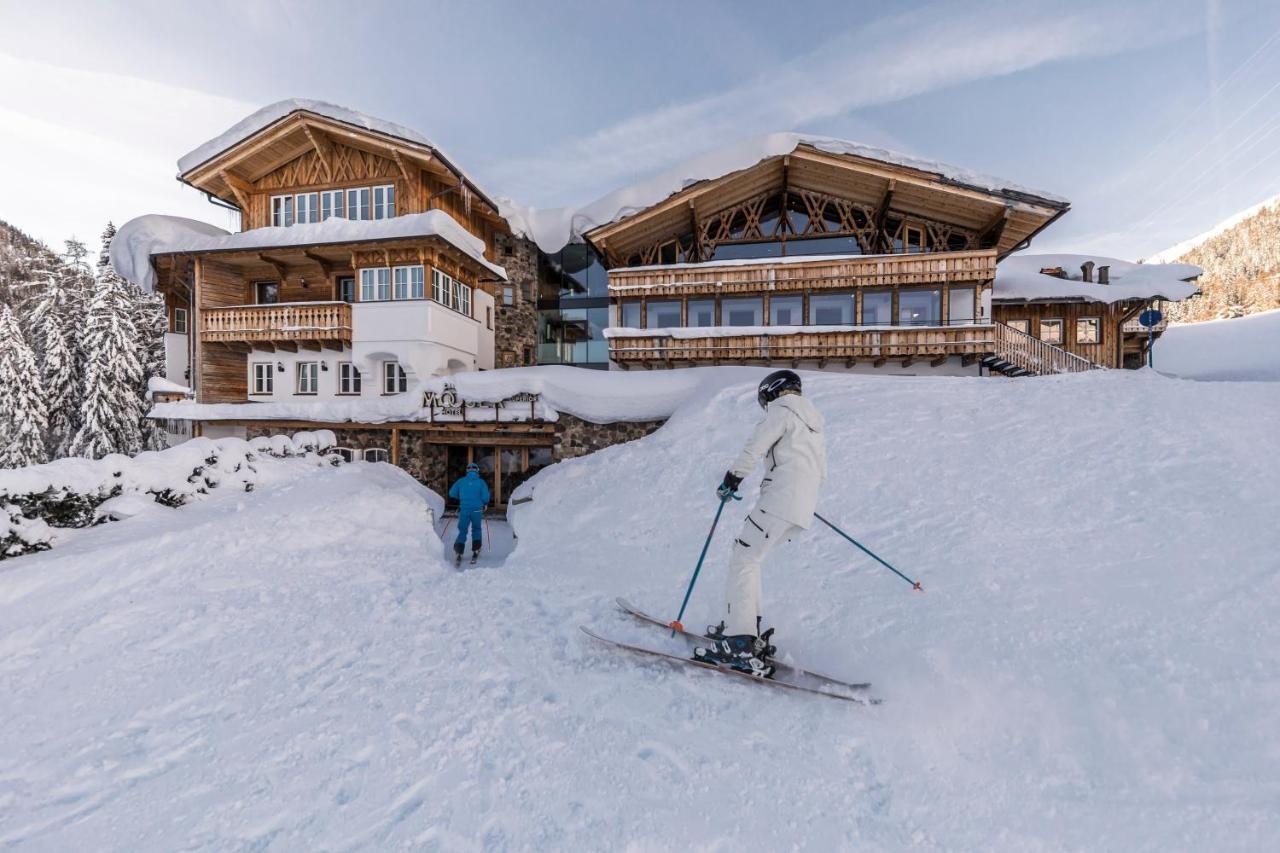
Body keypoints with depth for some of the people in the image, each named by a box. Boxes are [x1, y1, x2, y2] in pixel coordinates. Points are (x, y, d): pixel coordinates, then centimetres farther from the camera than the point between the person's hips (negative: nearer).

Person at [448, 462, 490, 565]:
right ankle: (475, 552, 14)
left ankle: (458, 552, -15)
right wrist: (485, 504, 14)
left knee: (462, 532, 7)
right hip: (477, 510, 0)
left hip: (464, 510, 1)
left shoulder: (461, 481, 4)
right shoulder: (481, 482, 0)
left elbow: (452, 493, 4)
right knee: (476, 530, 19)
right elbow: (486, 497, -7)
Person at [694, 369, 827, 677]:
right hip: (804, 508, 9)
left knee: (743, 560, -10)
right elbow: (820, 473, 29)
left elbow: (754, 447, -9)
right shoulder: (814, 423, 28)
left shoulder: (782, 410, 1)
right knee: (748, 558, 16)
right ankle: (746, 626, 16)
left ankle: (739, 645, -15)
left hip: (780, 499, -9)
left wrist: (731, 480, 1)